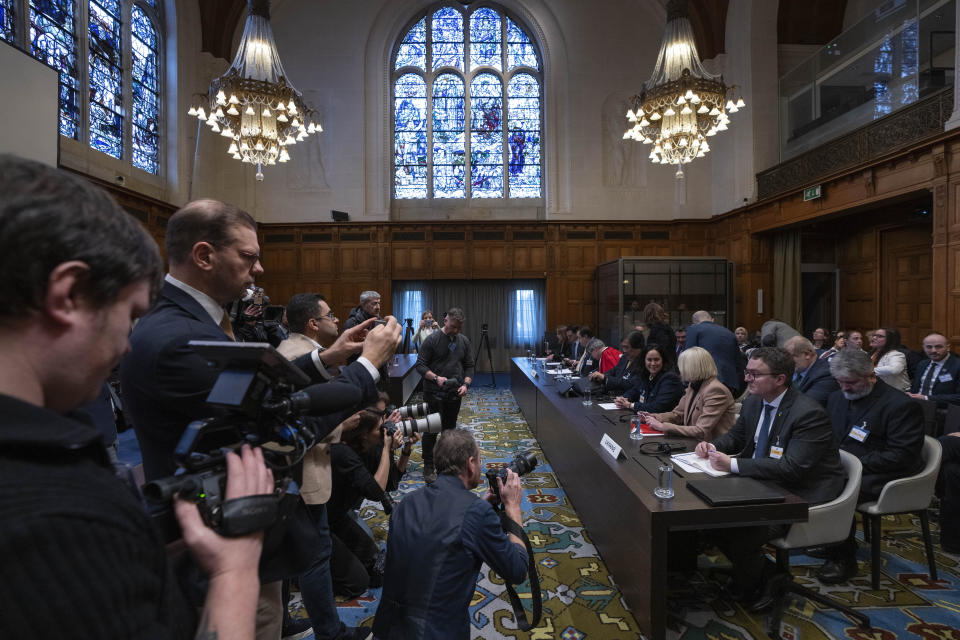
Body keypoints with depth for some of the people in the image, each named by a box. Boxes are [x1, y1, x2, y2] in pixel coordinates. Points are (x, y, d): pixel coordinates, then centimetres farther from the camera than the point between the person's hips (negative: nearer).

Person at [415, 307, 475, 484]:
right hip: (434, 393, -4)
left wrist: (466, 384, -6)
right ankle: (428, 467, 11)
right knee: (431, 430, 0)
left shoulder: (464, 341, 6)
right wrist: (435, 378, -22)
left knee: (450, 429, 13)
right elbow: (420, 365, -8)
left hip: (455, 394, 5)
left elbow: (469, 366, 10)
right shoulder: (432, 340, -8)